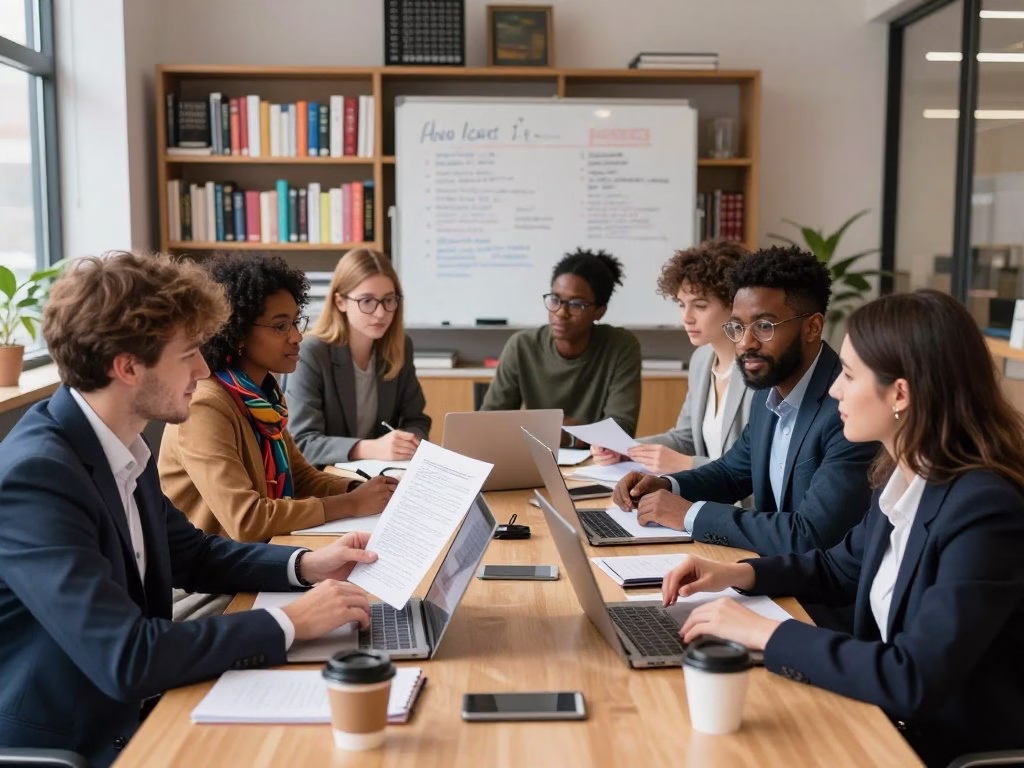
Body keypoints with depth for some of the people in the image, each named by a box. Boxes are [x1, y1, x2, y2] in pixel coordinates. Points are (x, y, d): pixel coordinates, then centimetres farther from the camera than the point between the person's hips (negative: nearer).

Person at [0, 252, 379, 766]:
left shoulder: (122, 448, 1)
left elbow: (194, 555, 15)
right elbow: (124, 659, -30)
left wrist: (306, 565, -1)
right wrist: (290, 623, -22)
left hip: (129, 716, 7)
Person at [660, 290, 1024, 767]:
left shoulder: (984, 512, -27)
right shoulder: (902, 477, 0)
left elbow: (913, 680, -31)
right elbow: (840, 568, 16)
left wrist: (764, 633, -25)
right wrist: (737, 574, 1)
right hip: (894, 723, 7)